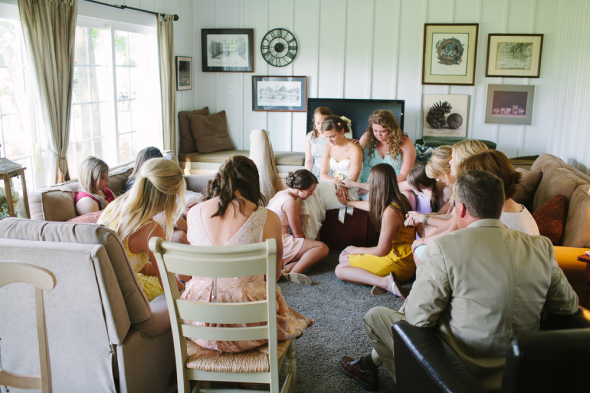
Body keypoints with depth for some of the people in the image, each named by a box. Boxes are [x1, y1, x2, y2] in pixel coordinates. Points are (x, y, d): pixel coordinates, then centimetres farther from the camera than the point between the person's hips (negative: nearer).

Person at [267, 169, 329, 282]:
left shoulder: (281, 194, 14)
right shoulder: (290, 202, -16)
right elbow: (297, 233, -10)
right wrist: (306, 244, 8)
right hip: (280, 244, -10)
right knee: (323, 248, -15)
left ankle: (287, 268, -18)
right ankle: (293, 273, -23)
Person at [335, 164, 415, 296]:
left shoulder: (390, 212, -25)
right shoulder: (399, 199, 4)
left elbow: (381, 251, -18)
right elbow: (370, 205, 27)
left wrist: (358, 250, 0)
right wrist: (347, 202, 43)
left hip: (398, 263, -10)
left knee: (340, 270, -11)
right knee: (343, 257, 14)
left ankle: (385, 282, -25)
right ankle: (380, 279, -9)